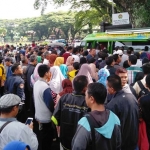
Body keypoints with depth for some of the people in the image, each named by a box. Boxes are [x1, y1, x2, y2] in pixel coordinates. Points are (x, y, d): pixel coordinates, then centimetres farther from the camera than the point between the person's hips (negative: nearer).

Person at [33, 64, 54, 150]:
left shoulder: (36, 84, 1)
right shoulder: (45, 87, -25)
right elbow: (51, 105, -21)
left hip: (39, 116, 8)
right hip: (46, 118, -8)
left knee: (42, 140, 22)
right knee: (47, 142, 7)